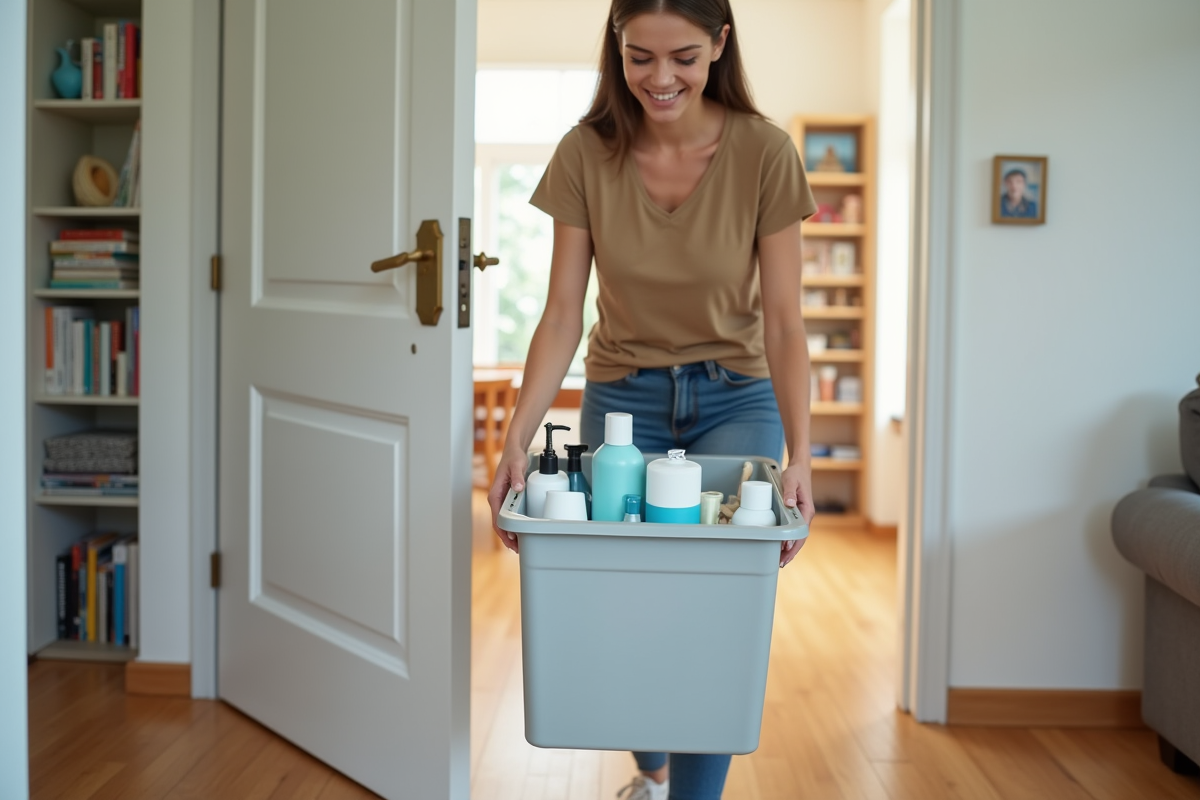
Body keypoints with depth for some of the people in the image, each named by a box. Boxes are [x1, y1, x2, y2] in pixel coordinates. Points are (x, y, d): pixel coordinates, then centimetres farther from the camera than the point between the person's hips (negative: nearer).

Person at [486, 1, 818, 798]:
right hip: (622, 395, 1)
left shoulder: (764, 152, -15)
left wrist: (800, 454, -24)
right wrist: (519, 437, -21)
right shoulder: (587, 154, -11)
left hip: (734, 399, -1)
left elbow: (784, 322, -14)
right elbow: (562, 315, -10)